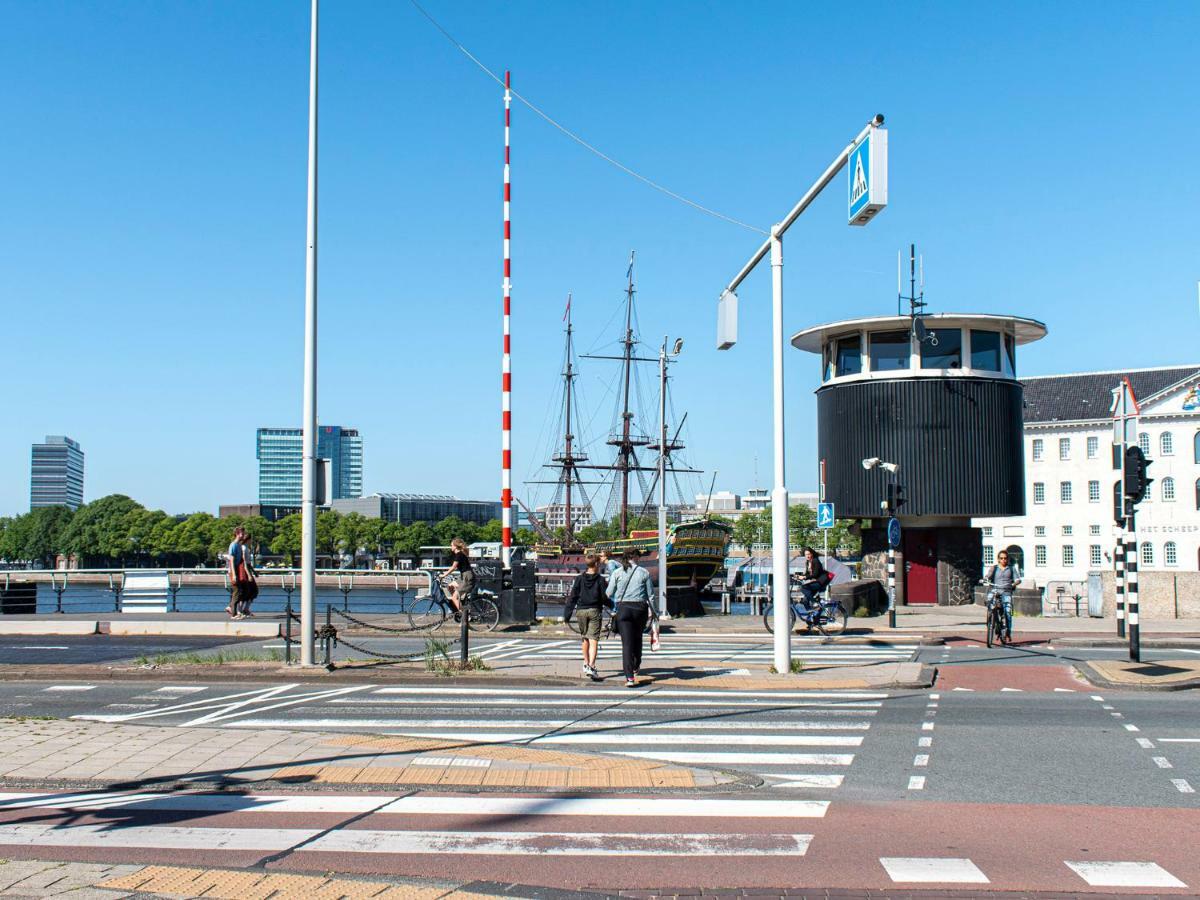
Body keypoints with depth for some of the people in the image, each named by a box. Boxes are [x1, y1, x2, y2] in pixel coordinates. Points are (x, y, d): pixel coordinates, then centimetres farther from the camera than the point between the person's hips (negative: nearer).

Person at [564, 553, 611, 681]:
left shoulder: (579, 578, 2)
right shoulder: (600, 579, -4)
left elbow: (572, 597, 1)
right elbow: (604, 598, -4)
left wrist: (567, 614, 3)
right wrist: (613, 605, 15)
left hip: (581, 611, 3)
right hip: (595, 611, -3)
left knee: (585, 638, 20)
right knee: (593, 640, -7)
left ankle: (586, 664, 30)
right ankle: (591, 666, -21)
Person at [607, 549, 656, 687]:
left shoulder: (617, 573, 3)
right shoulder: (644, 572, 2)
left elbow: (609, 593, 2)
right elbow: (651, 594, 4)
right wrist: (651, 610, 12)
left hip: (623, 608, -1)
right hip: (640, 608, 1)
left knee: (627, 643, -4)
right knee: (637, 638, 24)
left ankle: (629, 677, -13)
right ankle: (636, 667, 41)